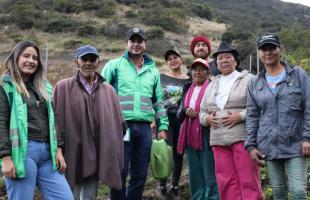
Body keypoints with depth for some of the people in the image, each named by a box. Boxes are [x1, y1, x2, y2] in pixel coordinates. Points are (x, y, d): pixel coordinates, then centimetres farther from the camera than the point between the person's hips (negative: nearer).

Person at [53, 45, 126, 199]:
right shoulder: (63, 87, 0)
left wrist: (111, 150, 4)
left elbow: (118, 123, 10)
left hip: (96, 154, 3)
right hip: (72, 153, -2)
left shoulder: (108, 90, 9)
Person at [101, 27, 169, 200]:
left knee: (140, 175, 9)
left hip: (144, 127, 4)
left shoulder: (153, 71, 16)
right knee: (120, 173, -1)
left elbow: (159, 102, 18)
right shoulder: (114, 65, 3)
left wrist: (163, 127, 12)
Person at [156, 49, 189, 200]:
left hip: (182, 121, 2)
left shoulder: (188, 80, 9)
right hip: (165, 119, -2)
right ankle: (162, 185, 9)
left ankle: (175, 187, 19)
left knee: (179, 154, 6)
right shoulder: (161, 78, 5)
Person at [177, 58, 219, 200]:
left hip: (206, 135, -6)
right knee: (195, 175, 12)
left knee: (210, 174, -5)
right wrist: (185, 111, -2)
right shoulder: (188, 91, 18)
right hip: (190, 136, 6)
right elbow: (179, 114, 18)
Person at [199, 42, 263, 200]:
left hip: (243, 138, -5)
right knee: (225, 182, 5)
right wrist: (207, 118, 0)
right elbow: (202, 111, 21)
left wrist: (241, 116, -17)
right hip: (218, 140, 5)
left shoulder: (248, 80, 2)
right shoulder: (211, 85, 20)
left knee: (248, 180, -4)